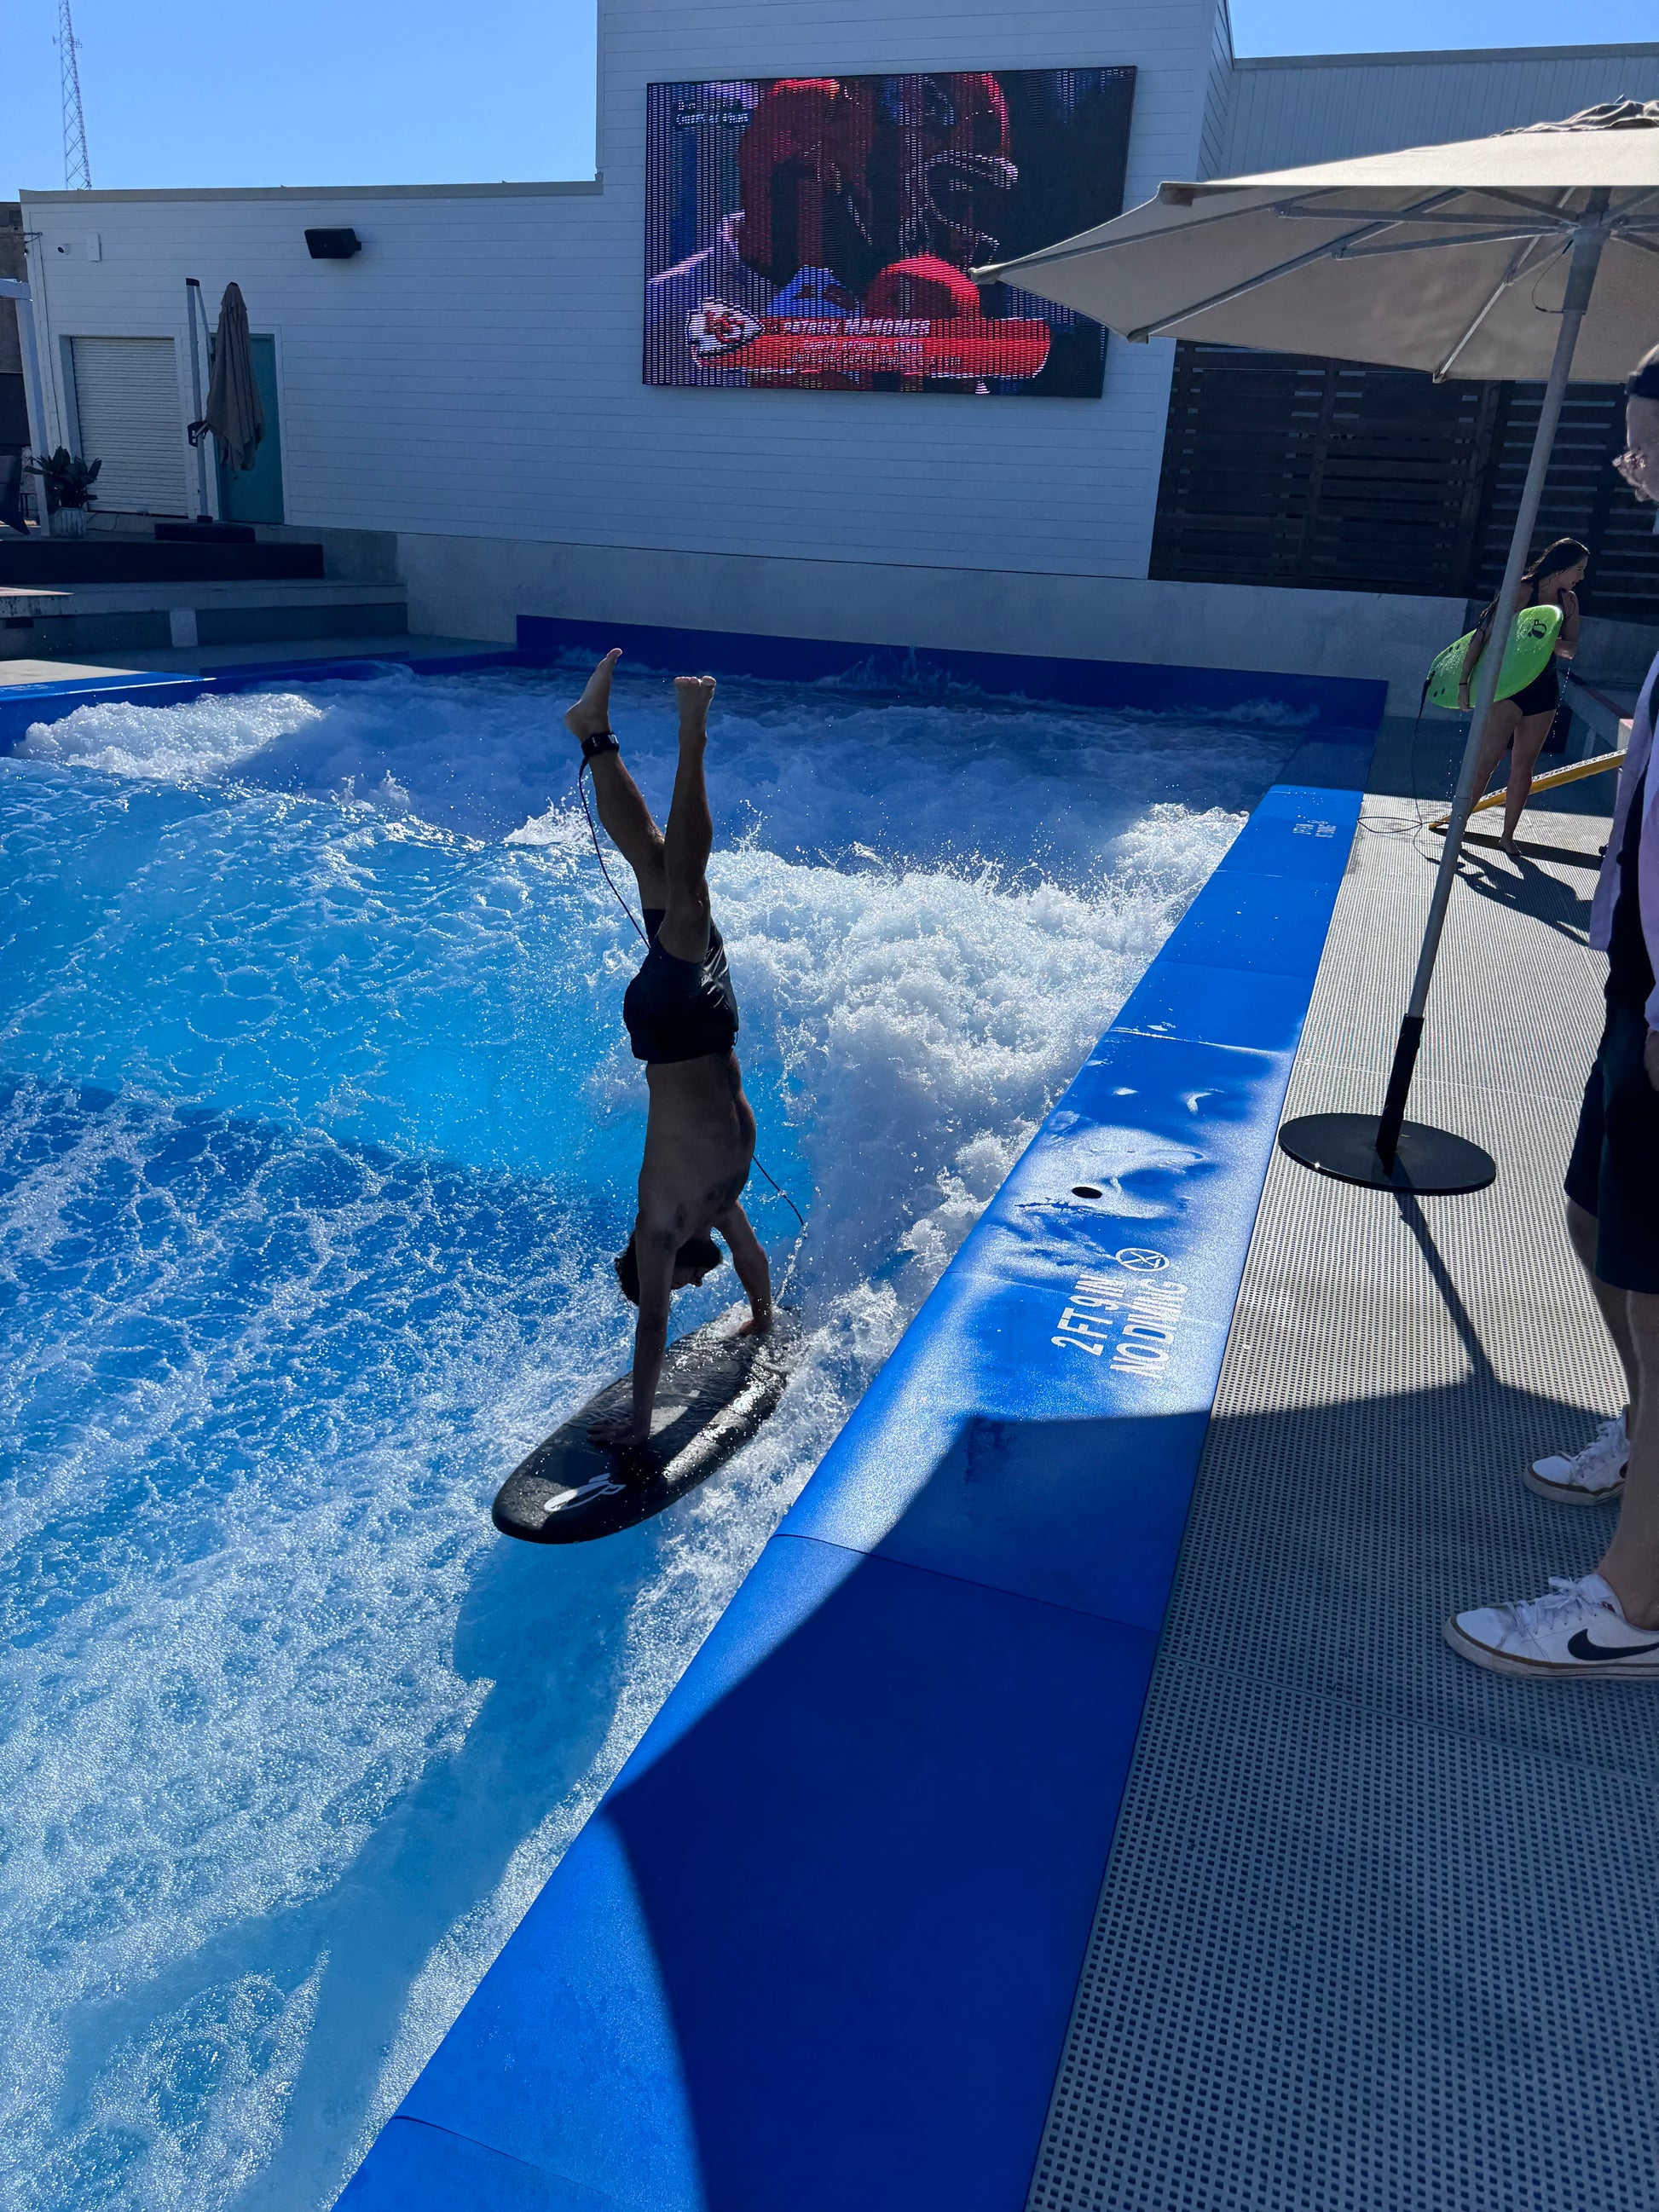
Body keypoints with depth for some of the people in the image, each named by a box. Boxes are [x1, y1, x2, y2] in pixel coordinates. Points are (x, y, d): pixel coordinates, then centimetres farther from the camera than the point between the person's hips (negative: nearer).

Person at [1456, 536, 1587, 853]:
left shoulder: (1569, 601, 7)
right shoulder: (1521, 591, -11)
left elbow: (1571, 649, 4)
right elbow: (1484, 634, -15)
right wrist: (1464, 681, -22)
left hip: (1544, 690, 6)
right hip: (1509, 685, -6)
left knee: (1523, 765, 8)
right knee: (1487, 757, -13)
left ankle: (1508, 835, 14)